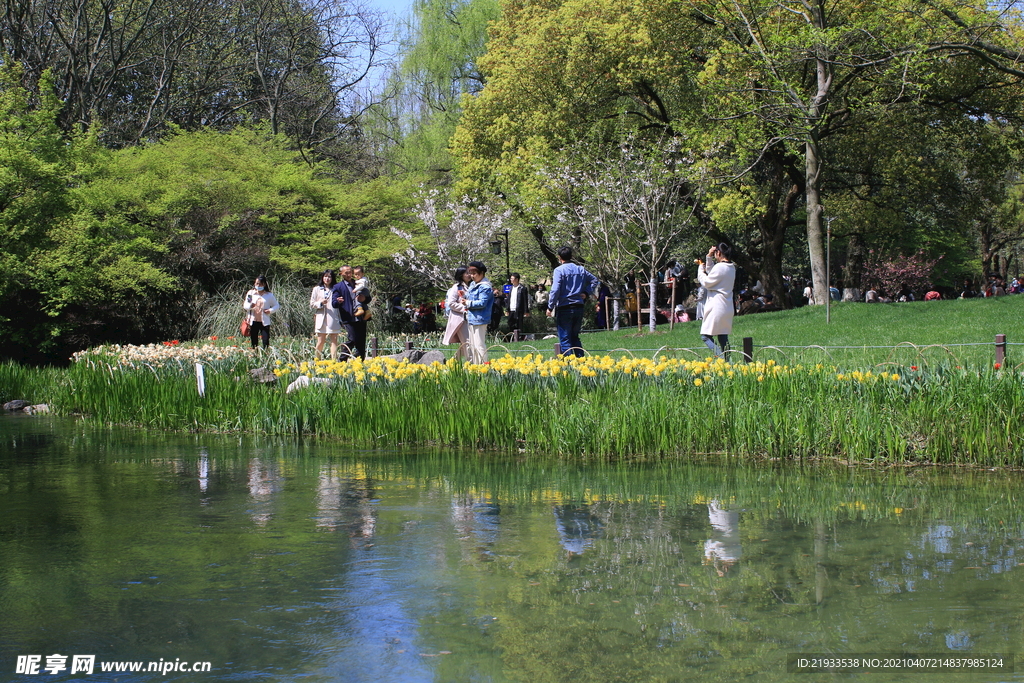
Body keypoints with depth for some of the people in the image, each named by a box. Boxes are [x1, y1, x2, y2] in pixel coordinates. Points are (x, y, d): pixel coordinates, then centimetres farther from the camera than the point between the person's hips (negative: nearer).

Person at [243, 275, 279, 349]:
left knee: (266, 342, -9)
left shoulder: (269, 295, 3)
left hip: (264, 322, -2)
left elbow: (276, 305, 11)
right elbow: (245, 305, 7)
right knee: (254, 342, 3)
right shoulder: (250, 293, 7)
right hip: (253, 321, 2)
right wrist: (250, 306, -17)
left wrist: (270, 310, -10)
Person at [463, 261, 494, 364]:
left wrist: (468, 303, -12)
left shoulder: (485, 287, -15)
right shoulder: (473, 284, 15)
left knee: (479, 345, -9)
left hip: (479, 319, -10)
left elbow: (482, 303, -21)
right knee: (472, 345, 16)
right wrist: (465, 296, 4)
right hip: (471, 319, 10)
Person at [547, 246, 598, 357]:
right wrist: (586, 293, 9)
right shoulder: (581, 269, 9)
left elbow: (555, 290, -16)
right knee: (575, 337, 17)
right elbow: (594, 280, 17)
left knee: (565, 339, -1)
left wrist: (550, 307, -11)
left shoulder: (559, 270, -9)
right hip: (579, 307, 6)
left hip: (564, 309, -6)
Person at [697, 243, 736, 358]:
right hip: (728, 307, 9)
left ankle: (720, 356, -20)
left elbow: (706, 283, -9)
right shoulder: (731, 267, 12)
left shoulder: (720, 267, -16)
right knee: (723, 338, 11)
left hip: (717, 306, -9)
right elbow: (712, 275, 22)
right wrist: (709, 258, 18)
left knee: (705, 335, -6)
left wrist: (700, 270, 6)